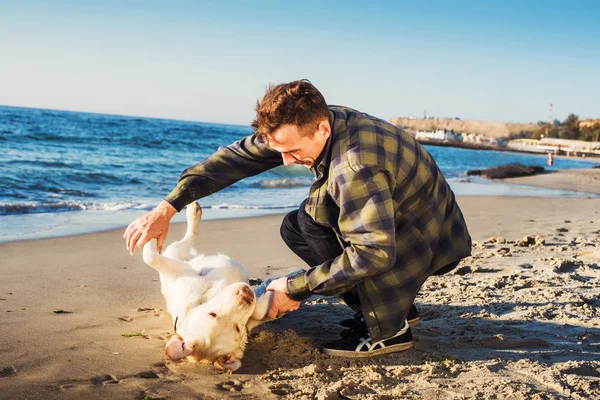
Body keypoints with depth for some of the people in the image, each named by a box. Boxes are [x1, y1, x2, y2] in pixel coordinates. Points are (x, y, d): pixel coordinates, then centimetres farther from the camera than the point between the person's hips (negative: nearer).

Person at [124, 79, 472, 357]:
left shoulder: (355, 167, -36)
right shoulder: (303, 128, -10)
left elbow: (375, 254, -35)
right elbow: (237, 157, -7)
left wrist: (296, 288, -25)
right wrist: (167, 209, -14)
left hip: (435, 240, -8)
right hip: (392, 222, 9)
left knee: (322, 208, -25)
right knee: (296, 228, 1)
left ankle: (389, 329, -13)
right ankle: (392, 301, 8)